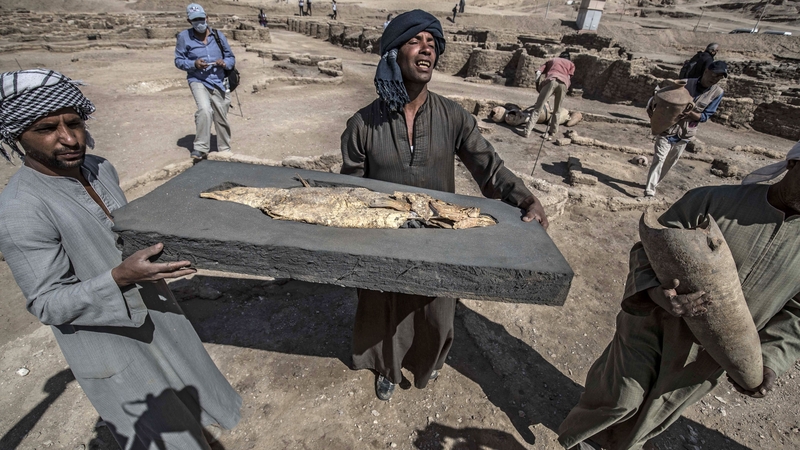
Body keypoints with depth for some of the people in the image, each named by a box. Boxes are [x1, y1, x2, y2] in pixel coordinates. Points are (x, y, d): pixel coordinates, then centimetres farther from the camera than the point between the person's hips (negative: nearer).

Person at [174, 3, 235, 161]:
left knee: (221, 118, 10)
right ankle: (200, 148, -19)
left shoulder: (218, 35, 6)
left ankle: (225, 150, 27)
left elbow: (231, 57, 11)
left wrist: (225, 63, -12)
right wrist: (194, 64, -17)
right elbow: (178, 61, 2)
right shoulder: (184, 36, 0)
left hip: (219, 82, 3)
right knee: (204, 110, -28)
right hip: (198, 81, -3)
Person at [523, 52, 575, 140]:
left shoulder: (551, 60, 37)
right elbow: (568, 77, 21)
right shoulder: (571, 64, 36)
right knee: (556, 111, 13)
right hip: (563, 83, 1)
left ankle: (528, 130, -16)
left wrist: (538, 85, 27)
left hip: (551, 80, -1)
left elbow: (538, 73, 22)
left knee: (538, 108, -6)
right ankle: (551, 133, 12)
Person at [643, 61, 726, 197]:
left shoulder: (717, 93, -1)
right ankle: (649, 190, -17)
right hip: (667, 128, -3)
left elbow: (705, 116, -3)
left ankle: (654, 184, 30)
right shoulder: (685, 83, -5)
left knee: (670, 161, 13)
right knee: (659, 158, -14)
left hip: (685, 134, 3)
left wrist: (691, 113, -23)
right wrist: (651, 105, -21)